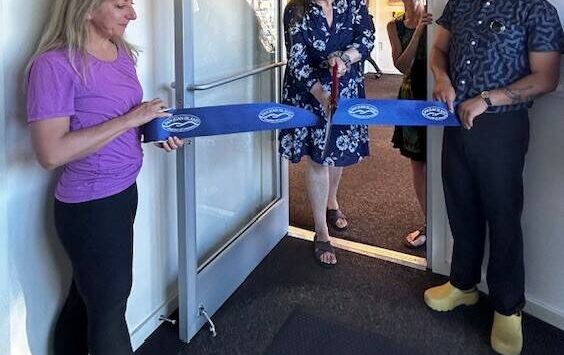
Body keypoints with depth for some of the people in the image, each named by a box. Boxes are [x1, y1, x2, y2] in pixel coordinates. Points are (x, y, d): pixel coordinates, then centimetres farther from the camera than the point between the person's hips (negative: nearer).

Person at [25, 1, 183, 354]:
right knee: (109, 303, 7)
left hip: (124, 191, 8)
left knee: (87, 295, 21)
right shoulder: (55, 64, -20)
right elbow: (51, 153, -26)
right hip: (89, 207, -7)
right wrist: (130, 119, -24)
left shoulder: (122, 52, 4)